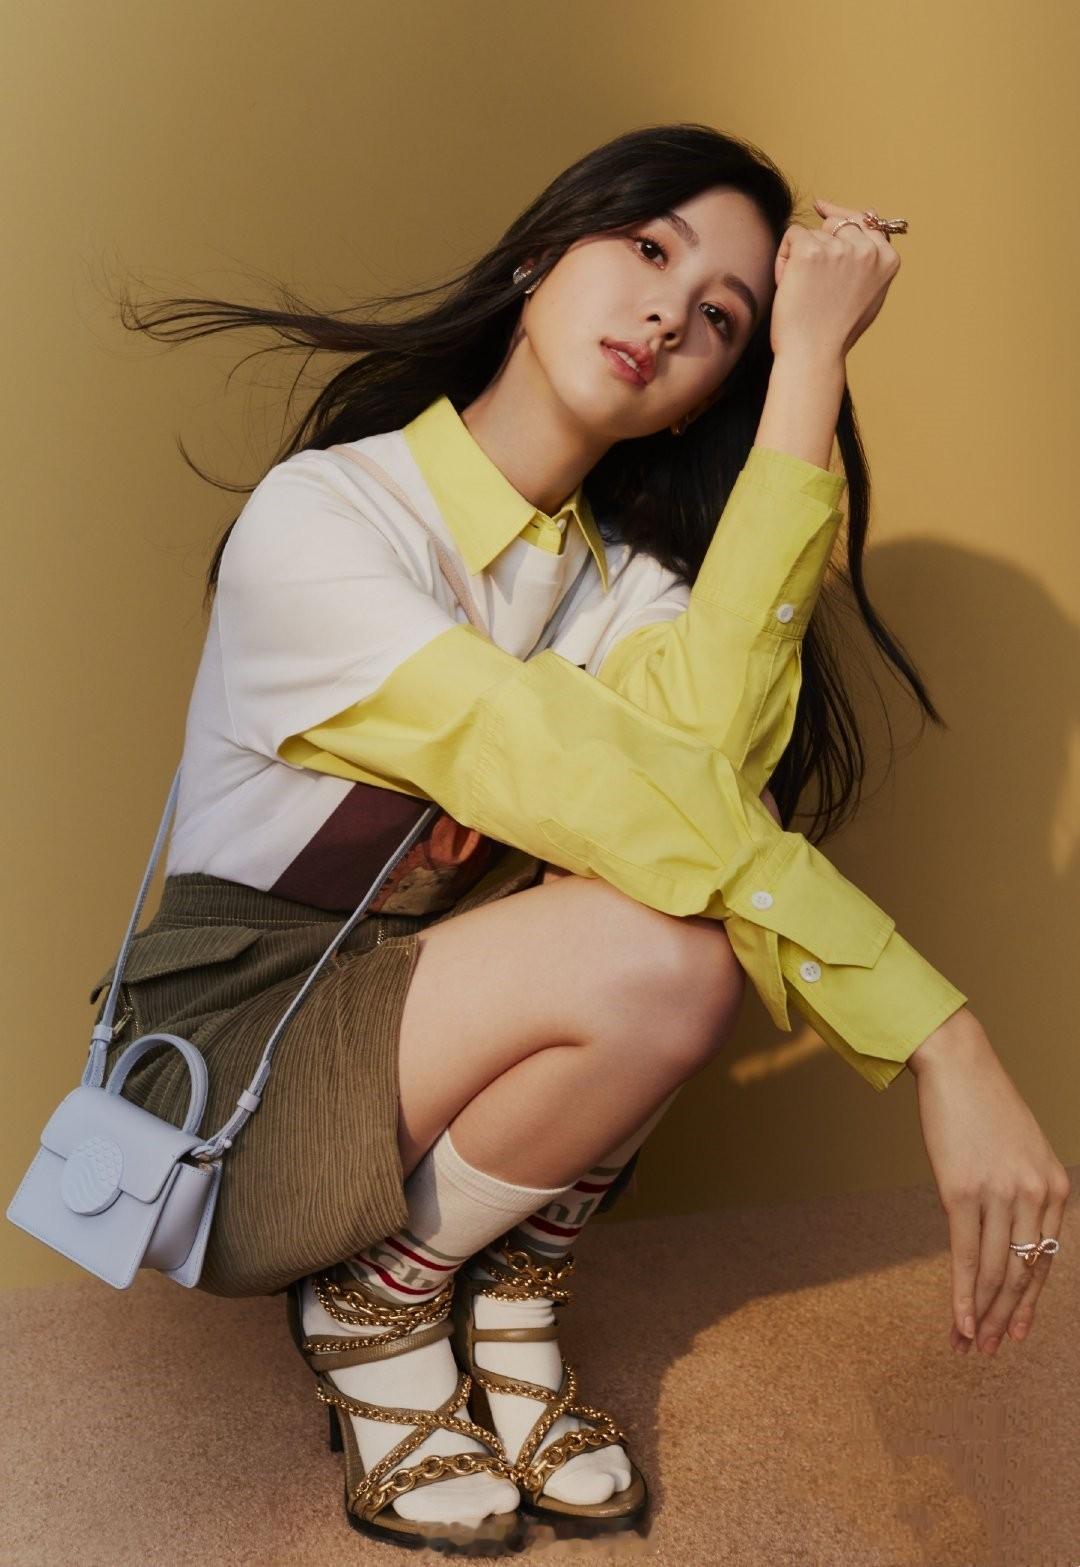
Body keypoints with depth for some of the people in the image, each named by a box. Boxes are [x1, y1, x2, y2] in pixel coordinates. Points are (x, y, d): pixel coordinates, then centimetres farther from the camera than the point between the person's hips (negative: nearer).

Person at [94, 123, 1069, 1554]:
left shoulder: (632, 576, 2)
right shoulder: (318, 520, -19)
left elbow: (710, 745, -24)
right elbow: (614, 793, -30)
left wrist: (811, 369, -22)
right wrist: (940, 1039, -35)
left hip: (444, 1037, 6)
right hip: (237, 1080, -5)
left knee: (699, 887, -23)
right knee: (656, 956, -30)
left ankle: (507, 1293, -4)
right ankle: (377, 1306, -4)